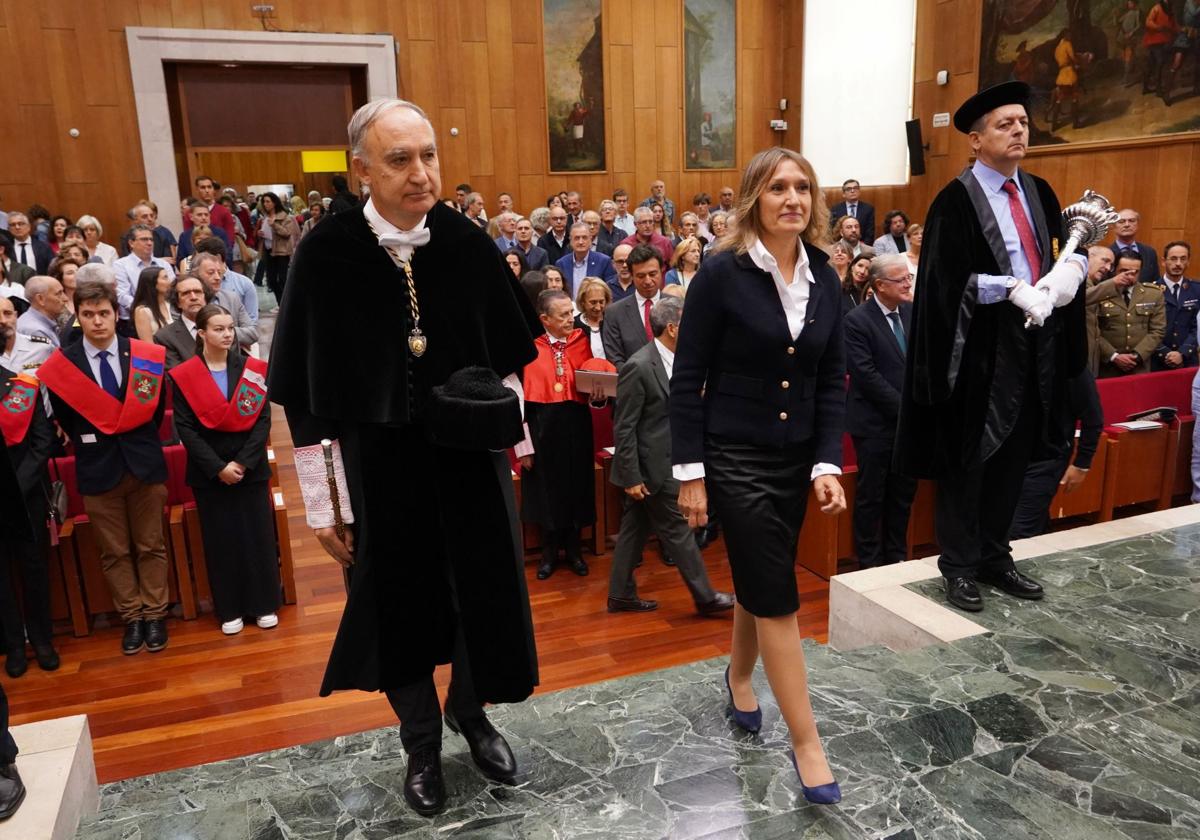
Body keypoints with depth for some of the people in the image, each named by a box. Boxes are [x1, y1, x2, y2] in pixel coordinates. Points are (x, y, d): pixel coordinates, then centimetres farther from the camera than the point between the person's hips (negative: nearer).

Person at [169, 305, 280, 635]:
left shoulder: (253, 369, 2)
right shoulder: (183, 376, -2)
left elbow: (263, 421, -2)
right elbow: (185, 429, -6)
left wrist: (242, 462, -12)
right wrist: (218, 467, -13)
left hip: (251, 468, 1)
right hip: (209, 472, -1)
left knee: (258, 536, 4)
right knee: (221, 540, 6)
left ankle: (265, 605, 17)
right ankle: (230, 610, 18)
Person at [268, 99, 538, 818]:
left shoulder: (467, 241, -6)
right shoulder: (327, 254, -12)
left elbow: (508, 353, 8)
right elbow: (306, 396, -8)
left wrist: (510, 423, -1)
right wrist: (322, 503, -6)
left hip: (469, 458, 2)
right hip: (380, 466, -2)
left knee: (485, 589, 11)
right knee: (402, 602, 12)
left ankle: (470, 712, 42)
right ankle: (422, 745, 38)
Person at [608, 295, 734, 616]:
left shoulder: (674, 361, 6)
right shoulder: (639, 366, -20)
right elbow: (624, 427, -18)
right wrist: (631, 477, -18)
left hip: (665, 461, 9)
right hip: (651, 466, -9)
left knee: (634, 529, 15)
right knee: (677, 529, 2)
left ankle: (621, 595, 25)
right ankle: (705, 596, 14)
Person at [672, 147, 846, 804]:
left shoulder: (823, 278, 3)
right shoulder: (722, 273, -12)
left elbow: (832, 379, 5)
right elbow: (687, 377, -11)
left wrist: (828, 463, -4)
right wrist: (689, 472, -12)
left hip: (796, 458, 5)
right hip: (734, 457, -5)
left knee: (760, 578, 18)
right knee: (776, 594, -2)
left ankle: (738, 676, 44)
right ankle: (805, 742, 10)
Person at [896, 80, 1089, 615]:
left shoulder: (1038, 192, 11)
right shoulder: (957, 201, -9)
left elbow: (1073, 247, 11)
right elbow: (949, 282, -15)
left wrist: (1073, 266, -11)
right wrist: (1013, 287, -25)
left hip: (1034, 346, 6)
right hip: (979, 349, -6)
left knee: (1012, 456, 13)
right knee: (966, 461, 4)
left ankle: (994, 557, 27)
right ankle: (959, 565, 18)